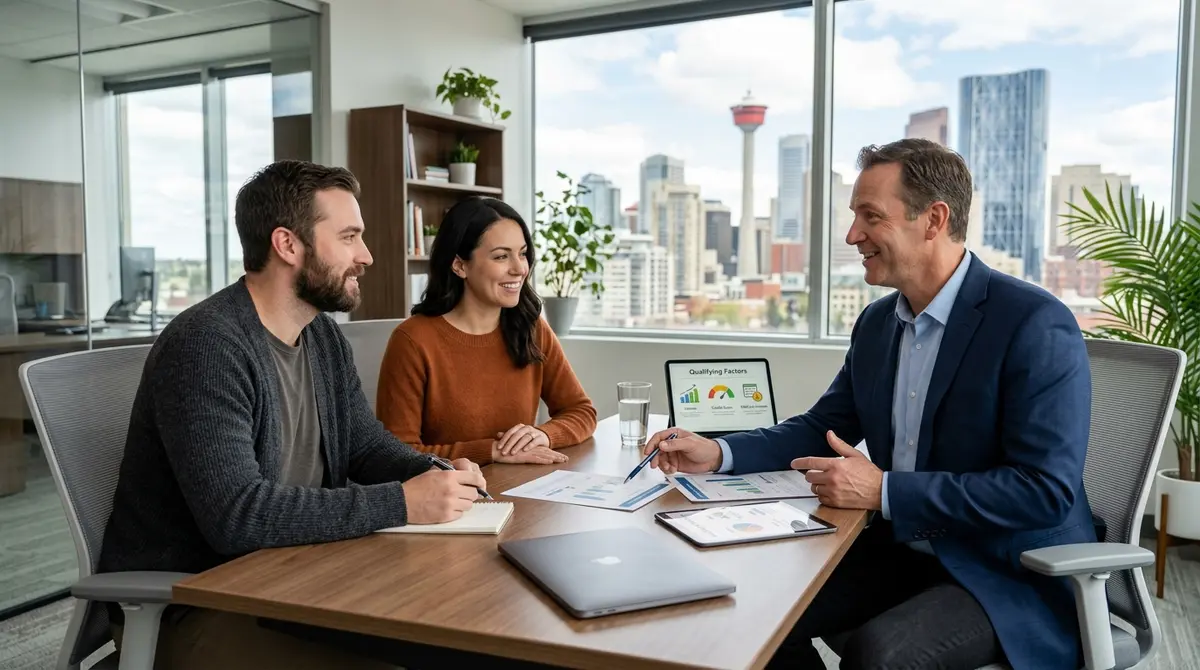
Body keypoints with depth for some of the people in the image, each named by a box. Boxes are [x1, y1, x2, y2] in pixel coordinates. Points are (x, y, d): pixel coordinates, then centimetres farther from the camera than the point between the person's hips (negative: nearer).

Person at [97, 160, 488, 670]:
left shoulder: (323, 335, 5)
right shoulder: (205, 346, -23)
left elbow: (366, 445, 10)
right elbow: (236, 515, -31)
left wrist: (435, 474, -12)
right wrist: (401, 503, -29)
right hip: (185, 602, -8)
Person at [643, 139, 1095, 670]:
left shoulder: (1036, 325, -18)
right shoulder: (877, 322, 4)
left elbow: (1046, 491, -23)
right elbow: (824, 426, 14)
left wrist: (884, 491, -25)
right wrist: (718, 454, -2)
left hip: (1016, 577, -6)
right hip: (902, 552, 6)